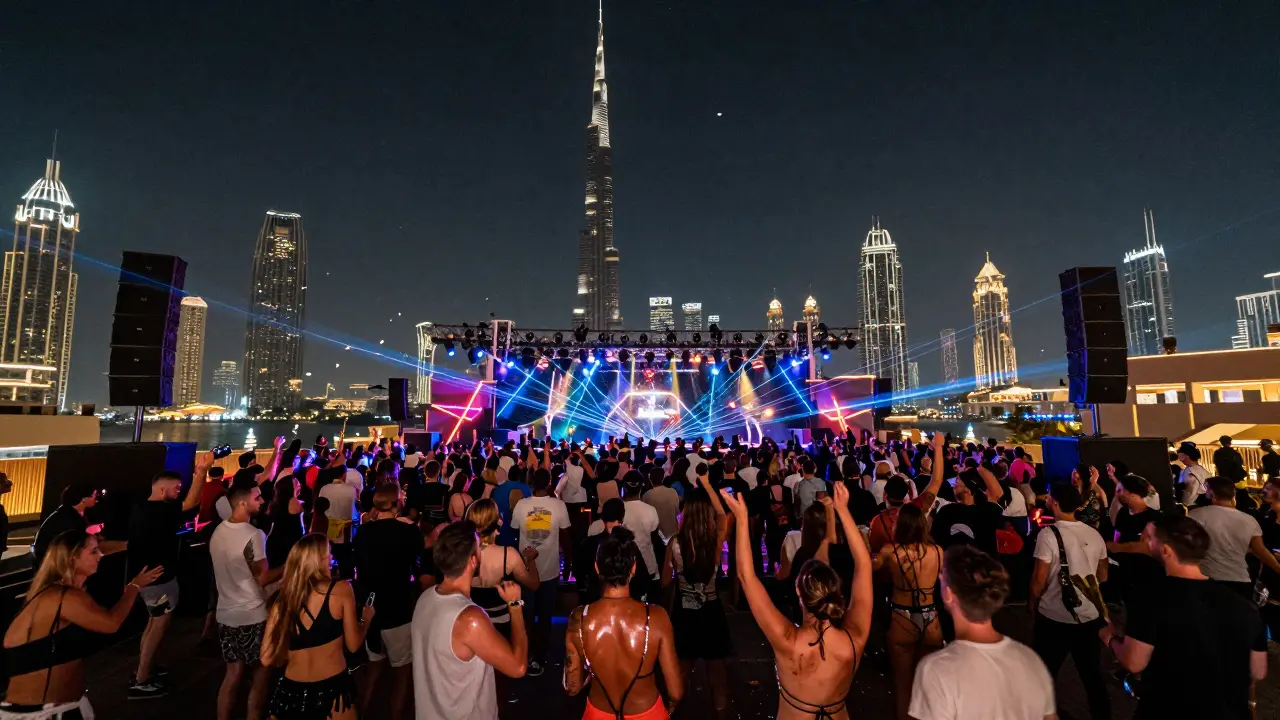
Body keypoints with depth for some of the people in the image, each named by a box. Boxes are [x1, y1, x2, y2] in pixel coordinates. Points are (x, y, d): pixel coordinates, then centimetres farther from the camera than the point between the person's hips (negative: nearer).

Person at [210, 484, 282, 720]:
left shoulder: (218, 532, 3)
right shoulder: (253, 535, -22)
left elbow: (231, 570, 13)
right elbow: (263, 578, -17)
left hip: (226, 613, 7)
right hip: (252, 616, -7)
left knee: (233, 672, 17)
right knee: (262, 673, 9)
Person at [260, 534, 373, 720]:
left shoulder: (282, 599, -2)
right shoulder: (341, 589, -12)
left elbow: (267, 659, -1)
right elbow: (353, 645, -7)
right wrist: (366, 617, 11)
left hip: (290, 692, 3)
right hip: (333, 690, -2)